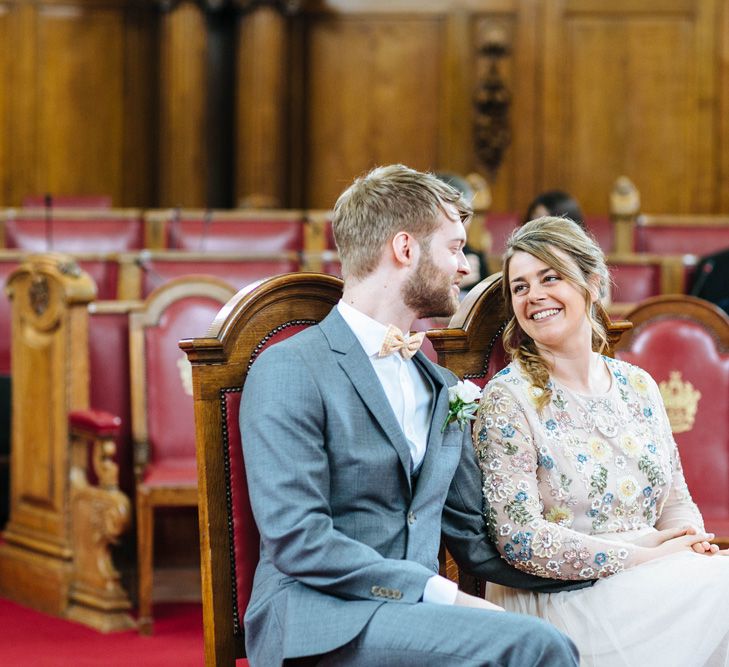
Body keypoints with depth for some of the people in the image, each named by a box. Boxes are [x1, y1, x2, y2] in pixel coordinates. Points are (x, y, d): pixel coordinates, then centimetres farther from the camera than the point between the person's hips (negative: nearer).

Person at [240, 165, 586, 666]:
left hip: (415, 618, 7)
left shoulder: (442, 388, 21)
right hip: (318, 625, -7)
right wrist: (440, 594, -17)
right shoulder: (289, 371, -5)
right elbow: (297, 539, -14)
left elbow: (474, 540, 21)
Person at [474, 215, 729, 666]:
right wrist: (639, 553, -16)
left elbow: (676, 502, 17)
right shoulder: (507, 399, -6)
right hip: (555, 604, -6)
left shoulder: (637, 387, 12)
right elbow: (520, 541, -13)